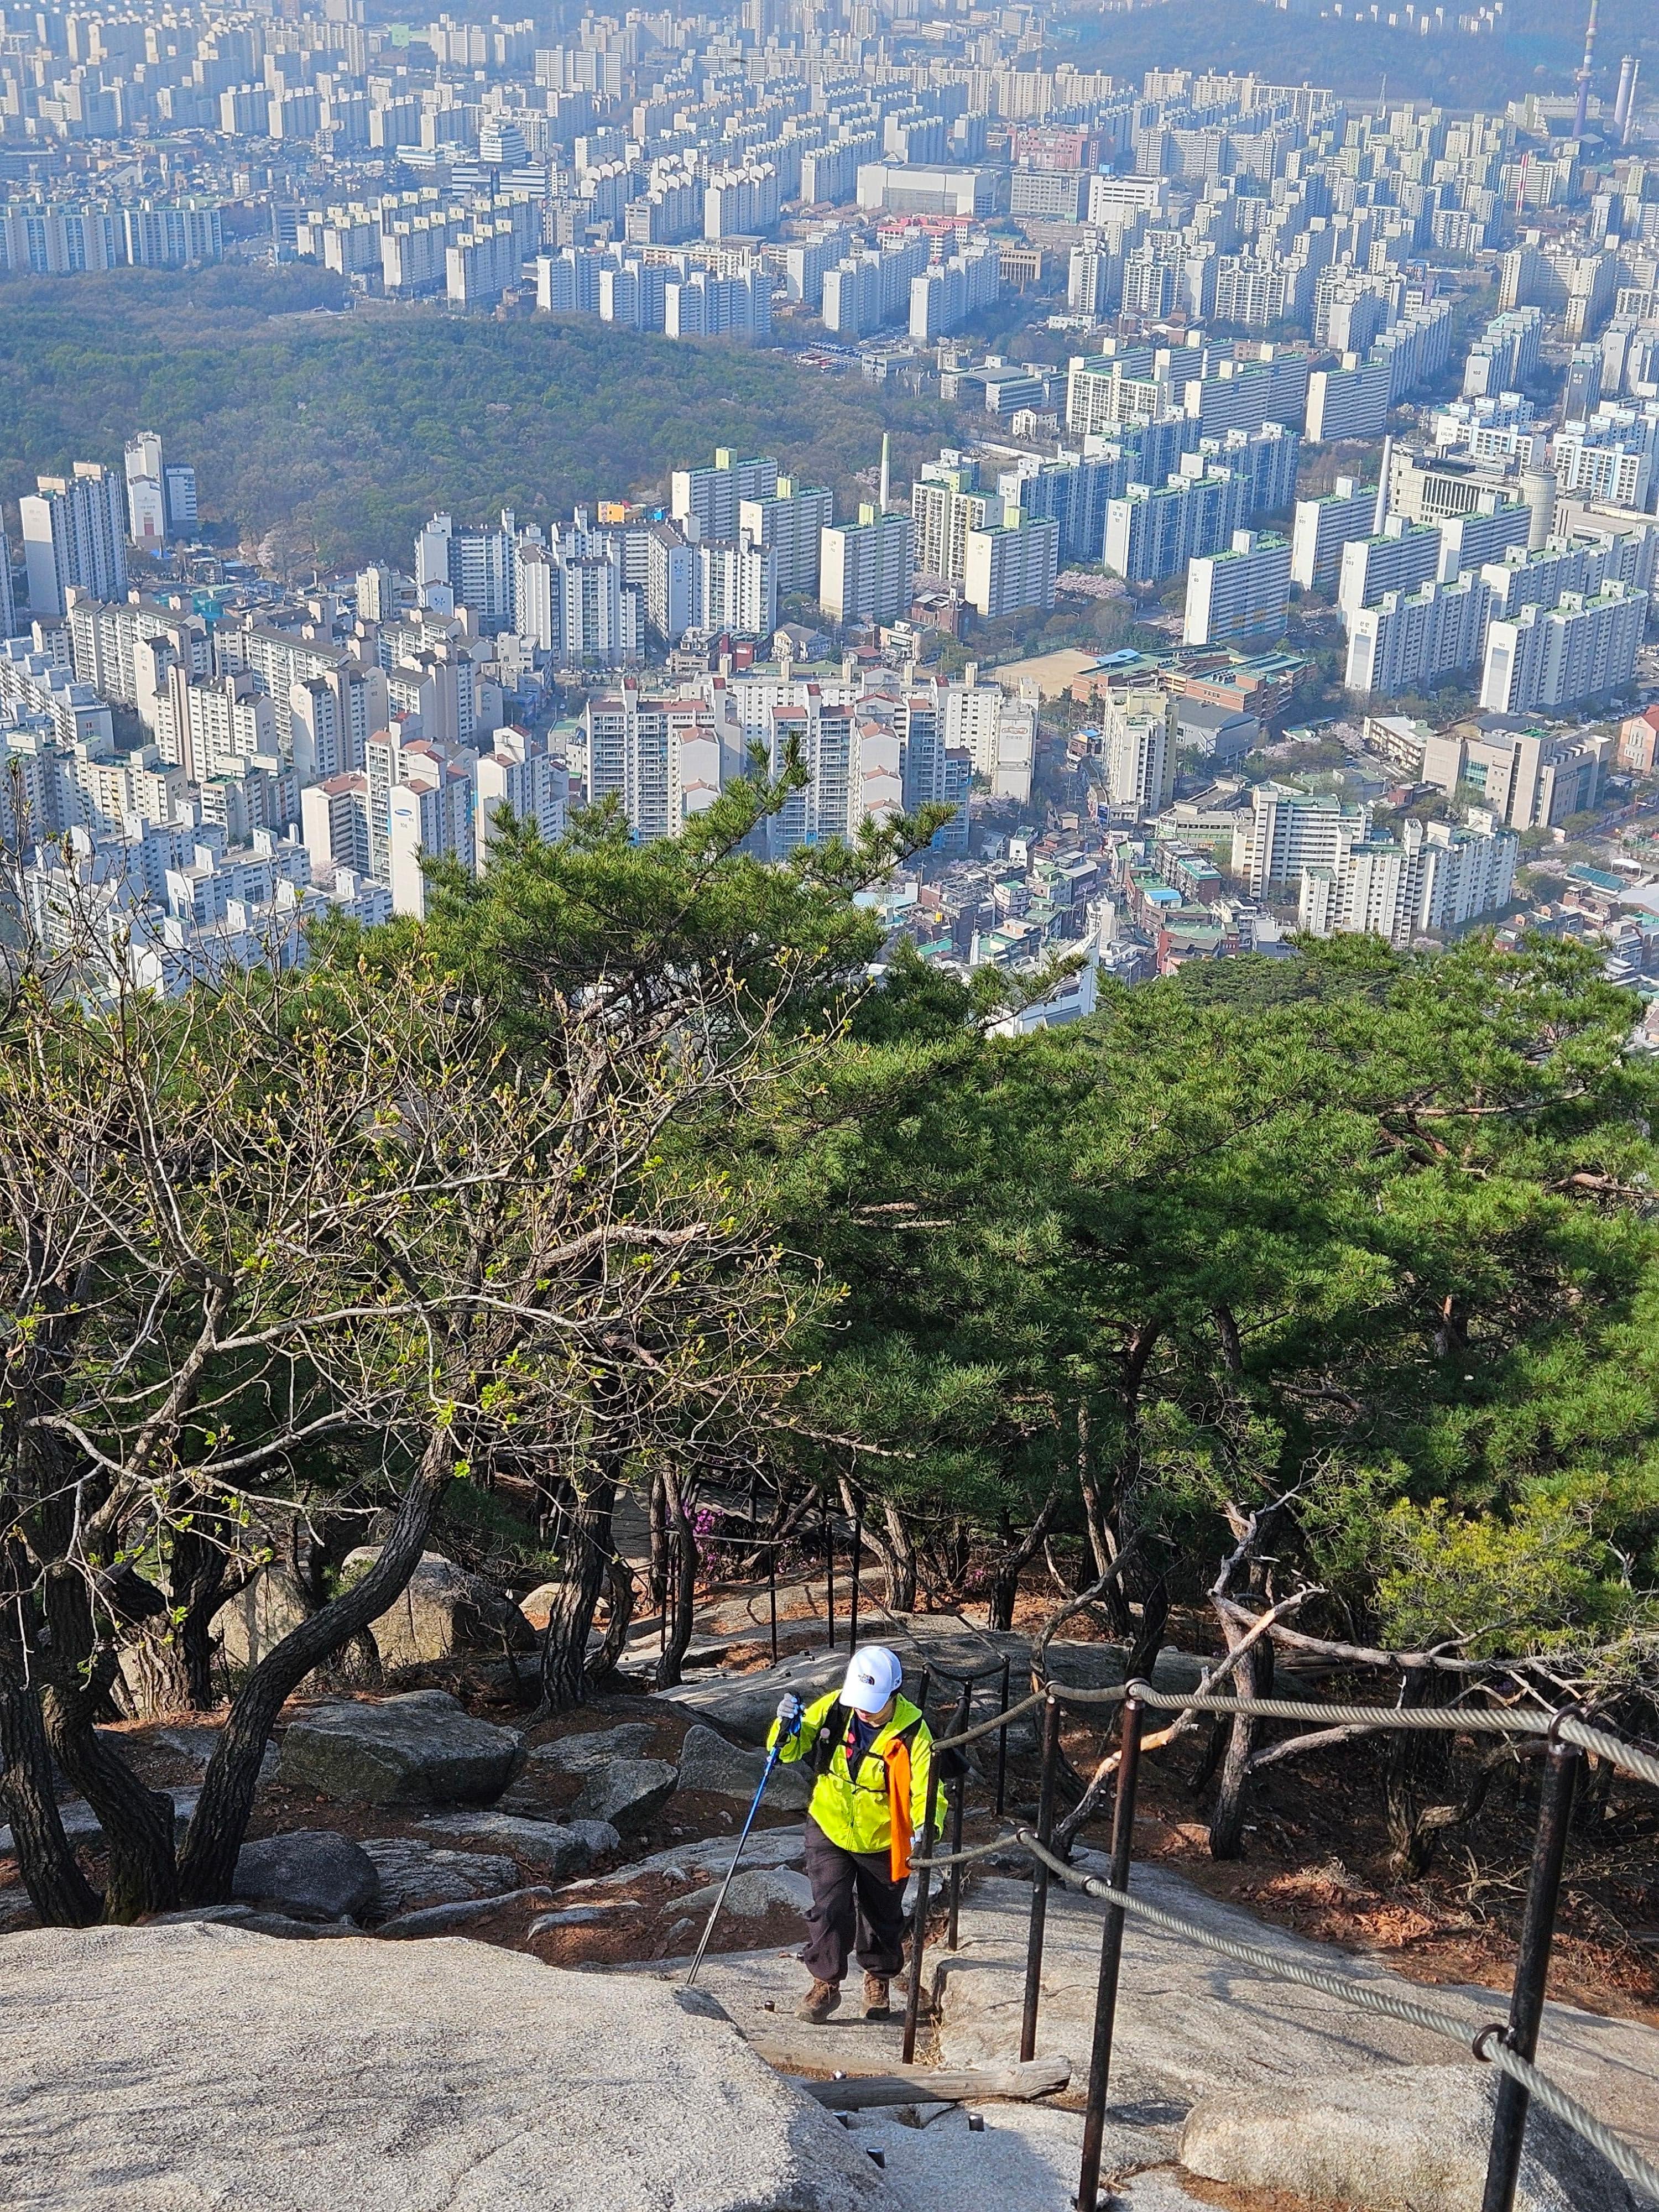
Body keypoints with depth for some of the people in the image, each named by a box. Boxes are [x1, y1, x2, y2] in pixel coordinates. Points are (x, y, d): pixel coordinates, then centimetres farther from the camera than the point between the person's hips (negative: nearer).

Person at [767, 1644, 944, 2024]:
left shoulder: (911, 1732, -24)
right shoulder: (833, 1709, -15)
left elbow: (928, 1791, -26)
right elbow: (790, 1749, -2)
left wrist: (925, 1829, -46)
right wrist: (788, 1728, -25)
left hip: (883, 1841, -1)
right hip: (829, 1831, 1)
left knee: (881, 1917, 16)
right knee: (830, 1909, -9)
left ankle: (878, 1980, 41)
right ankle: (826, 1984, 10)